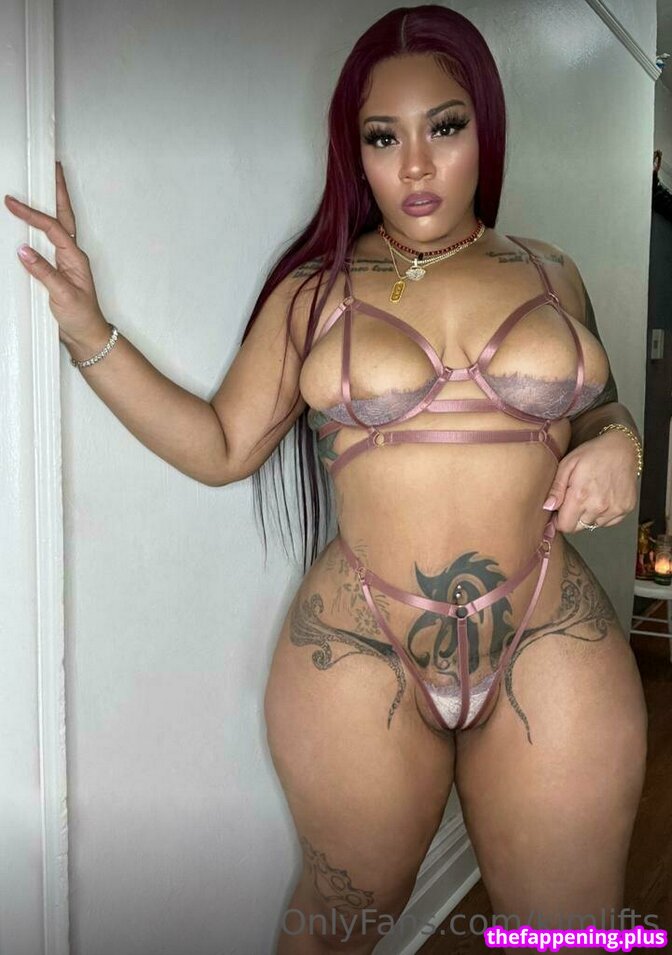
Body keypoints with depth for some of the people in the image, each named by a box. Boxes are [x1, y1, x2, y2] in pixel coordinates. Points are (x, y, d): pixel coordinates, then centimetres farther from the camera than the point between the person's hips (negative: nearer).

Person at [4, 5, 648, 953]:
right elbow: (221, 447, 1)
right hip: (359, 652, -1)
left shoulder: (550, 275, 7)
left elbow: (596, 416, 19)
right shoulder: (314, 292, 2)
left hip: (552, 649, 2)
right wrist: (88, 328, -5)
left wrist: (618, 444, -4)